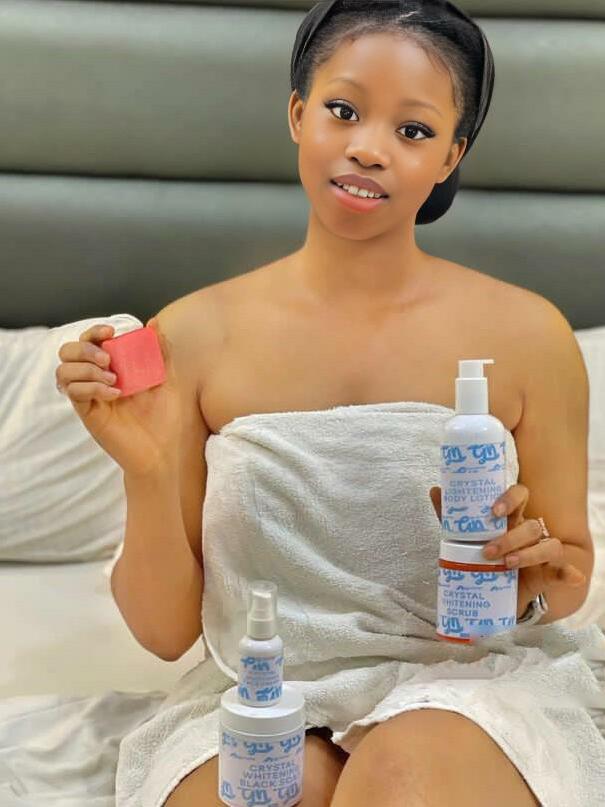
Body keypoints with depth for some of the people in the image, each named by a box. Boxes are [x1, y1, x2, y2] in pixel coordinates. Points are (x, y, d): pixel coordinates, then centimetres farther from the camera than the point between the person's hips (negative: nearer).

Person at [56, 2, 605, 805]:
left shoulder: (526, 334, -4)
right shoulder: (195, 334, -4)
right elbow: (168, 630, -2)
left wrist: (529, 566, -15)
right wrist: (148, 473, -19)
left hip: (466, 680, -1)